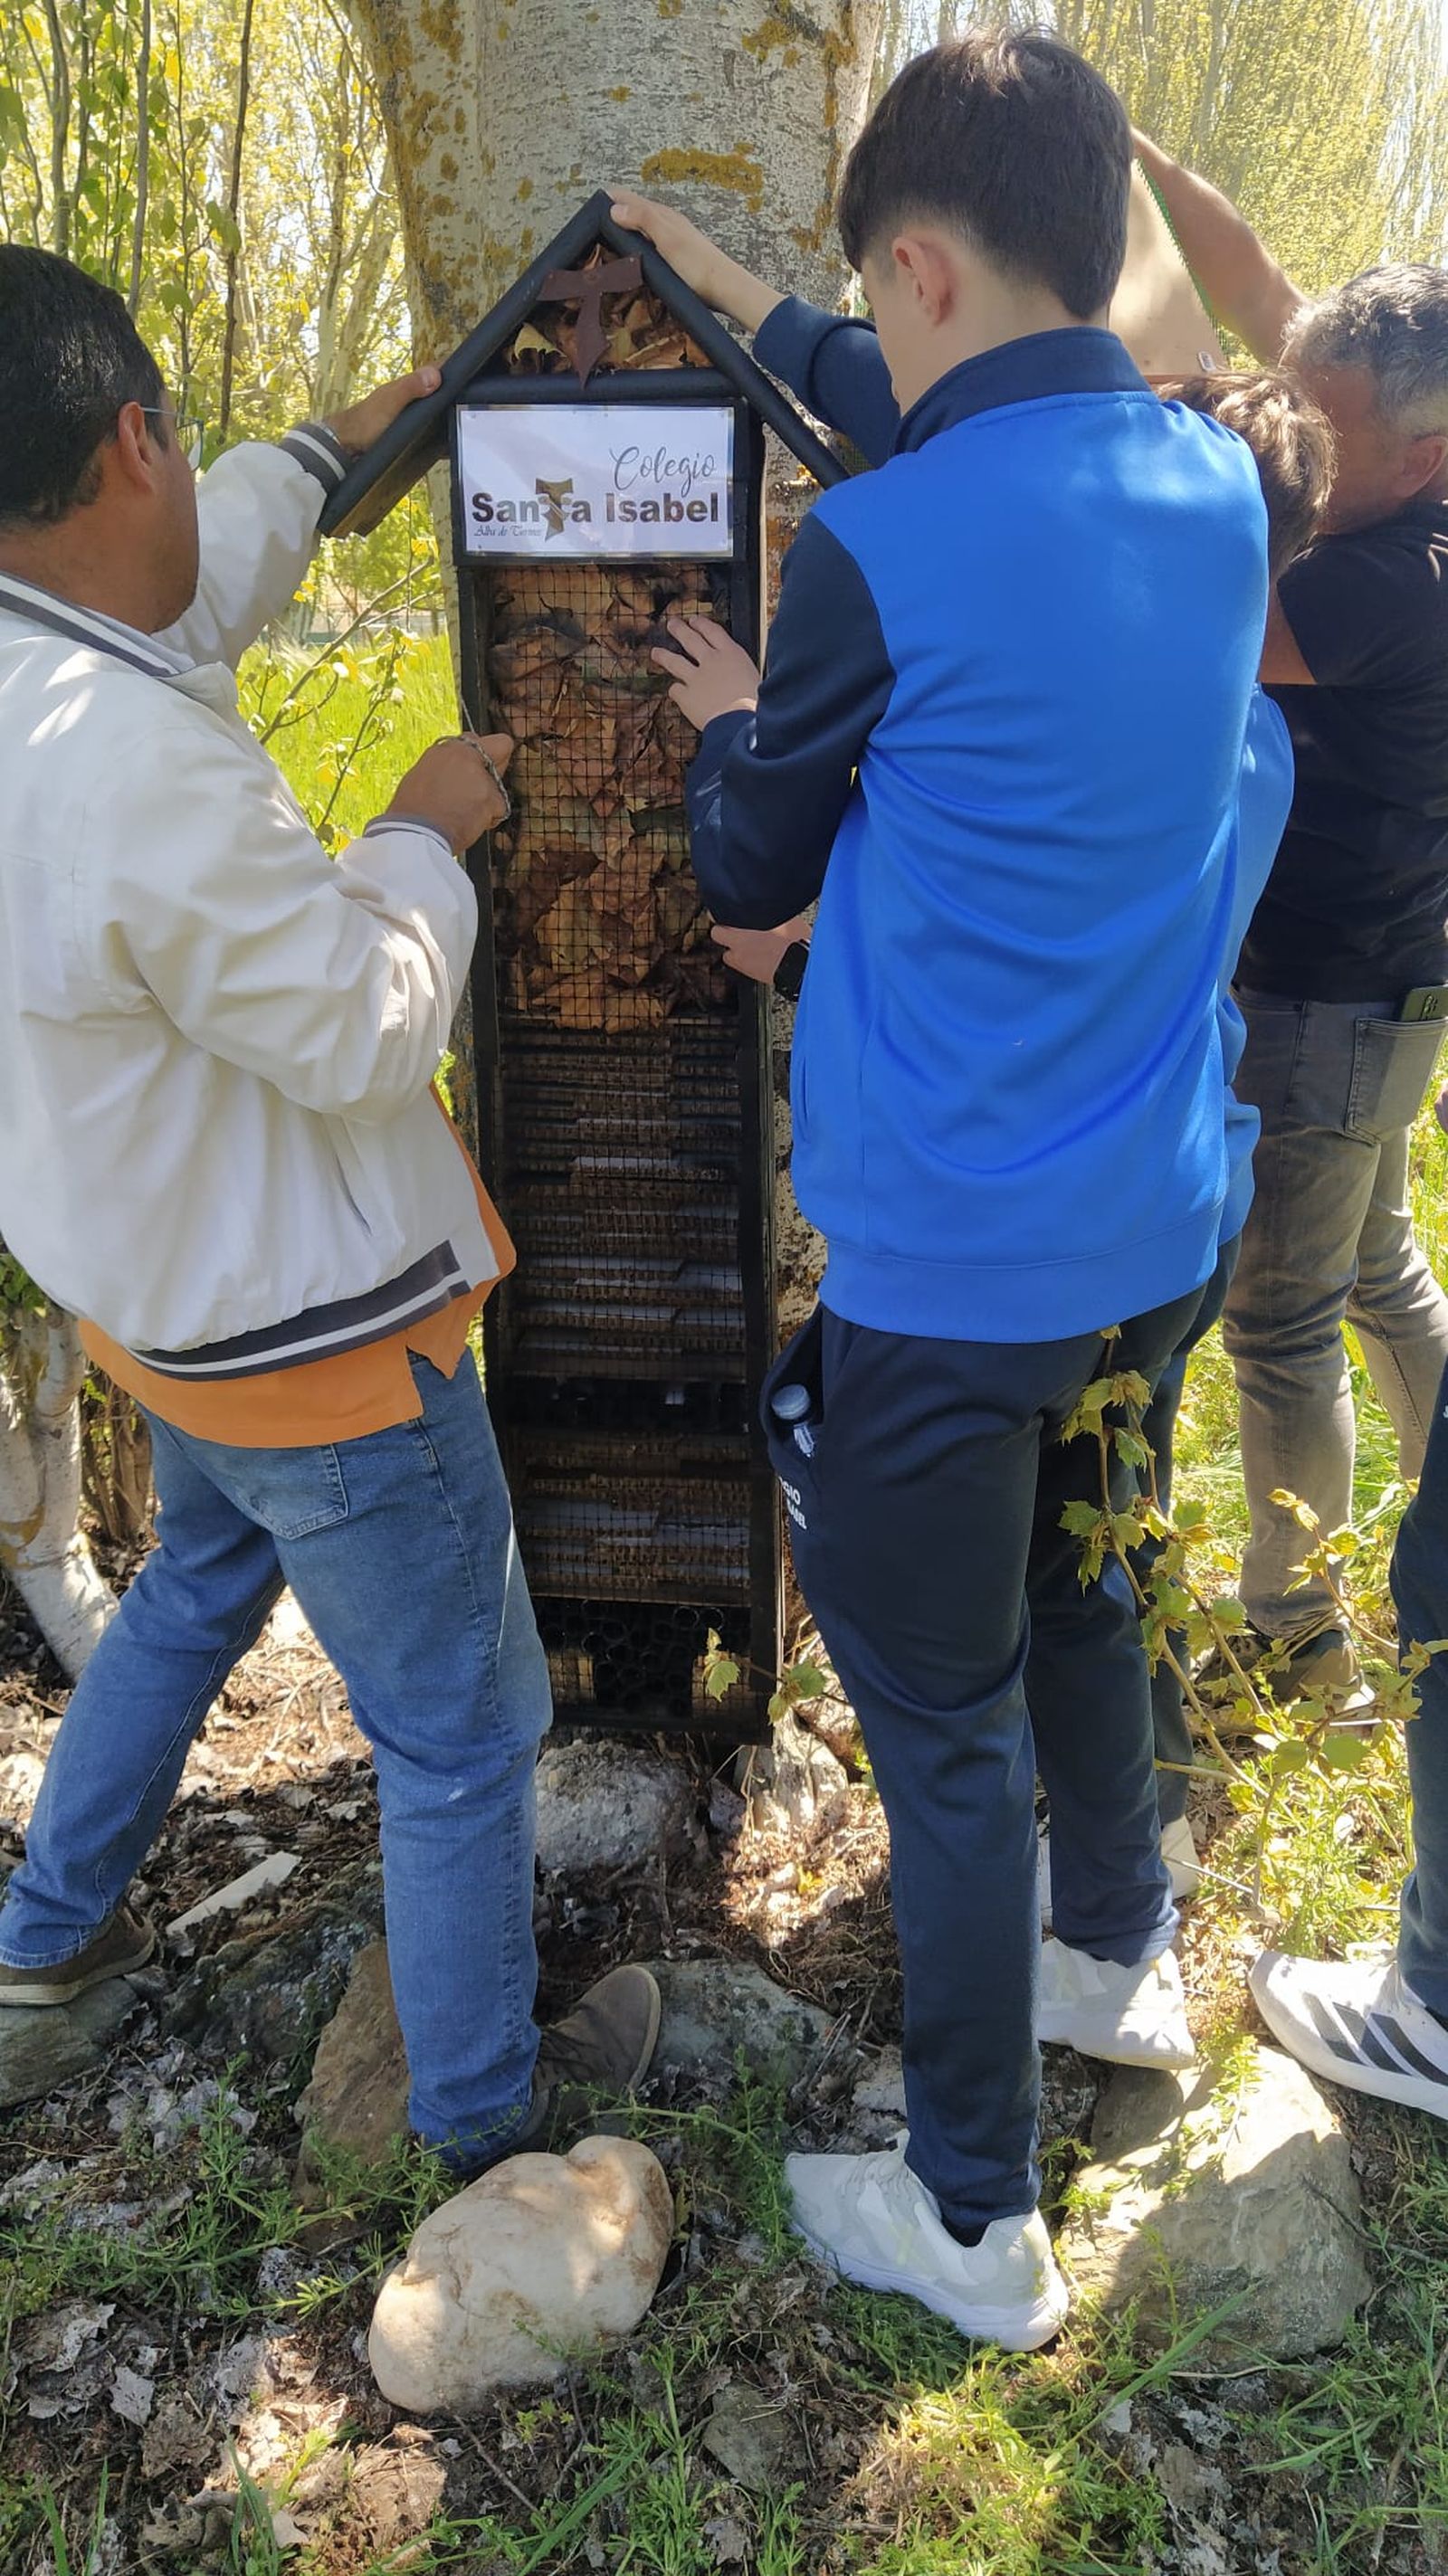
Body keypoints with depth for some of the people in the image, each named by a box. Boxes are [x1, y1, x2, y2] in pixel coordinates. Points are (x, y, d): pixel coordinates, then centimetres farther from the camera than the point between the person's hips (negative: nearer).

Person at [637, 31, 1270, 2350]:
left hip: (949, 1266, -7)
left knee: (945, 1726, 9)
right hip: (1154, 1228, 7)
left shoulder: (877, 553, -19)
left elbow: (754, 879, -5)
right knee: (1074, 1601, 28)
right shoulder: (1222, 491, 2)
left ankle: (975, 2223, 28)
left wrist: (733, 724, 15)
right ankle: (1123, 1961, 52)